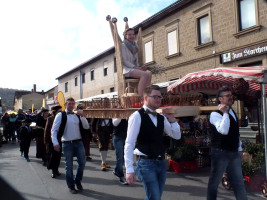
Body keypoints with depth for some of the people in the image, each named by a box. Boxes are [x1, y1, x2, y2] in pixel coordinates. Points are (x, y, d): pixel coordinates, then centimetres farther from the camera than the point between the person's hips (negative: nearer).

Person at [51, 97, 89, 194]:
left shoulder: (78, 116, 10)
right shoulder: (61, 115, -2)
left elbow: (86, 127, 6)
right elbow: (54, 130, -4)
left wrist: (82, 117, -7)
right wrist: (55, 143, -12)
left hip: (79, 142, 4)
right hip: (67, 144, -3)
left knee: (82, 162, 4)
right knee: (69, 166, 5)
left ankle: (77, 181, 28)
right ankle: (71, 186, 21)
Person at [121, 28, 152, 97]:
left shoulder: (135, 46, 23)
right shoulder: (123, 45, 1)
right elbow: (124, 61, -8)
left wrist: (140, 67, 0)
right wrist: (136, 67, -17)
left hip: (135, 68, 7)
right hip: (127, 69, -7)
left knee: (149, 74, -24)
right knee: (144, 74, -32)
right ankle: (140, 97, -35)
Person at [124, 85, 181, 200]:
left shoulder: (162, 118, 10)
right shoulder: (137, 116, -11)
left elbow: (177, 136, 13)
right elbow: (129, 144, -14)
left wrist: (171, 119, -2)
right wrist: (129, 169, -18)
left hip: (161, 163, 7)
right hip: (146, 163, -7)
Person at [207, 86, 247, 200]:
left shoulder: (232, 112, 15)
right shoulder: (215, 114, -12)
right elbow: (223, 130, -29)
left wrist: (239, 148, 20)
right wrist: (225, 113, -21)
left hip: (234, 153, 8)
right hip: (220, 152, -8)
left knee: (239, 183, 12)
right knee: (214, 182, 5)